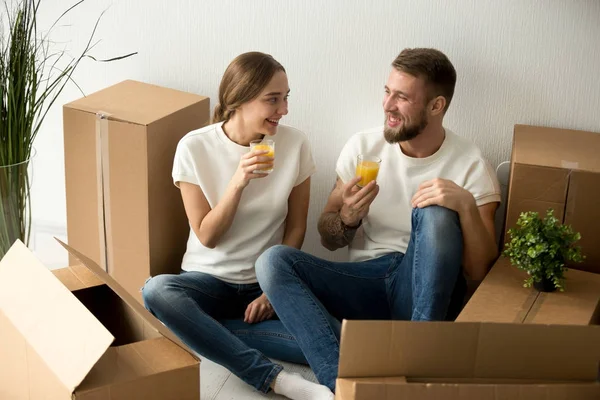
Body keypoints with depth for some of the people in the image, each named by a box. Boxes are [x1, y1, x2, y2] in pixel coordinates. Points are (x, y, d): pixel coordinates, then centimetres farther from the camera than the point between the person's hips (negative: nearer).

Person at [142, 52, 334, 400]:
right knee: (156, 291, -34)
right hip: (209, 279, 1)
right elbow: (207, 236, -11)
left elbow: (295, 228, 0)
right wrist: (238, 182, -25)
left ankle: (205, 328, -16)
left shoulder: (295, 144, -8)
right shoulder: (195, 147, -11)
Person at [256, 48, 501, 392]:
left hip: (423, 288, -3)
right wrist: (348, 218, -13)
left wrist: (466, 205, -24)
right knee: (273, 261, -22)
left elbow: (479, 273, -8)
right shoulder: (364, 146, 4)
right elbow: (328, 240, 11)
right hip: (363, 282, 3)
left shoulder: (471, 165, -3)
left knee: (435, 213, -30)